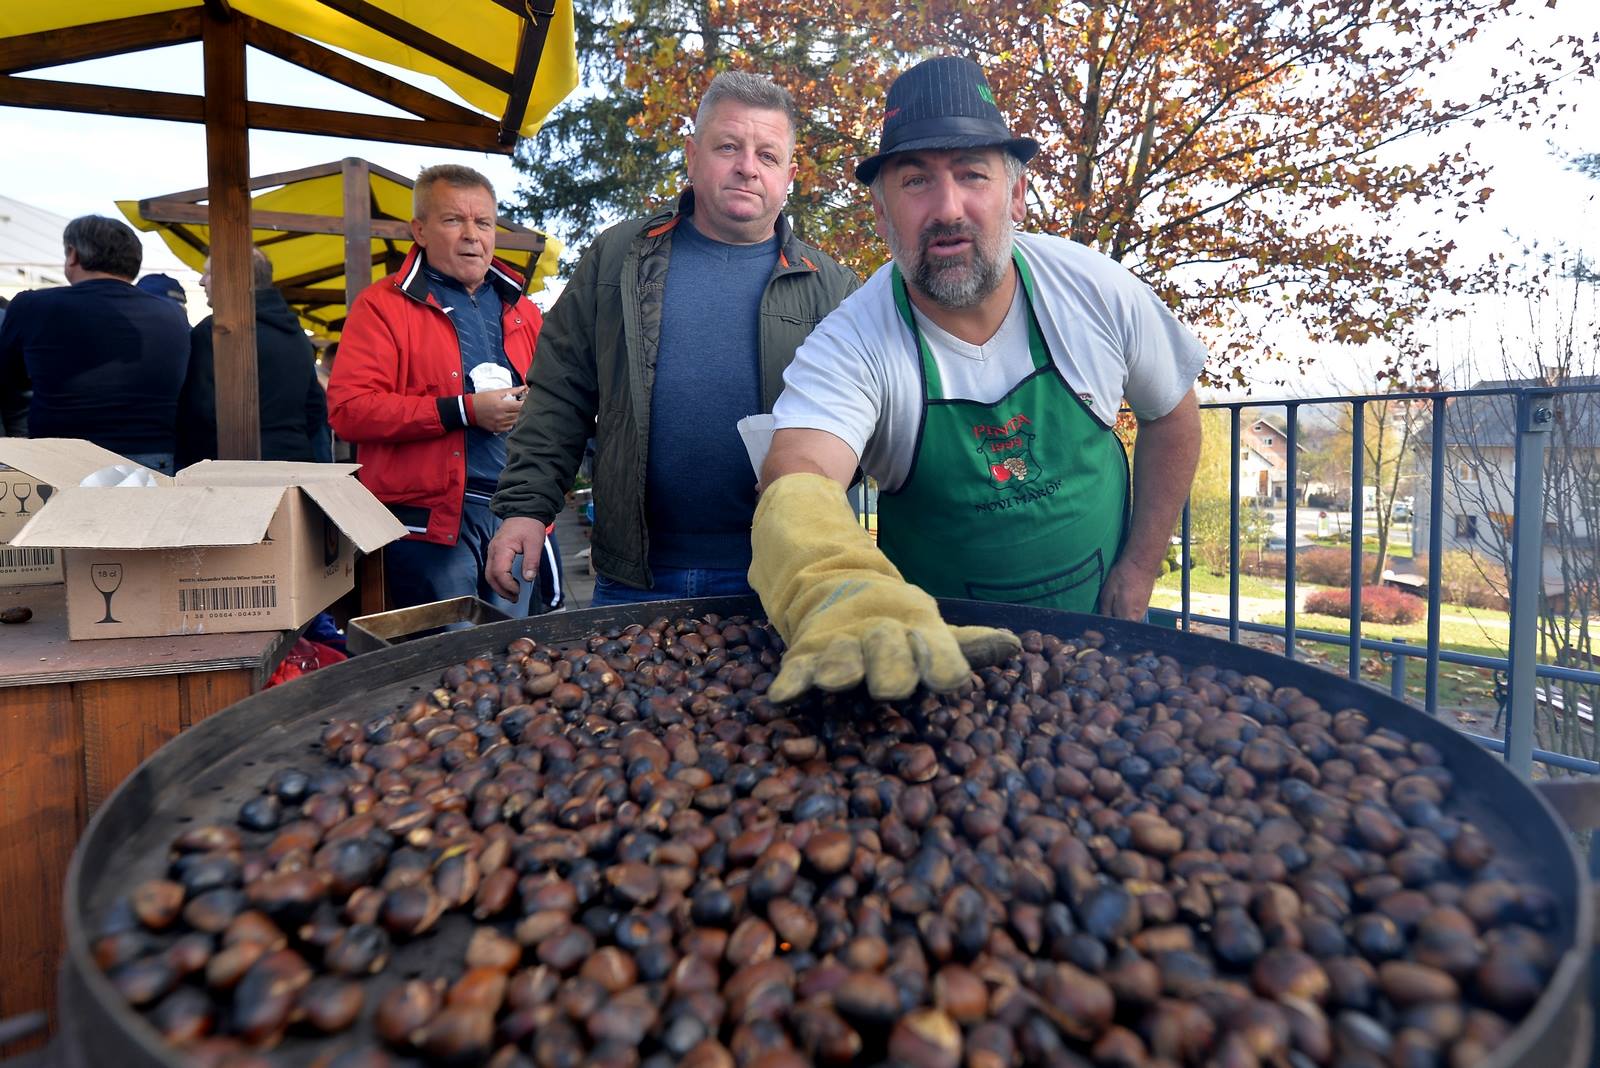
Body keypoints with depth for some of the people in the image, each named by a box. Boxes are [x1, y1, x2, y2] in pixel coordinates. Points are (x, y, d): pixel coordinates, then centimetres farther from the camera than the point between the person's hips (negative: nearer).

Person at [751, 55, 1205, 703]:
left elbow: (1171, 415, 6)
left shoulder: (1100, 293, -12)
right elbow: (797, 482, -41)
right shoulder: (848, 349, -22)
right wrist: (847, 603, -62)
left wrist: (1137, 575, 1)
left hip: (1096, 631, 0)